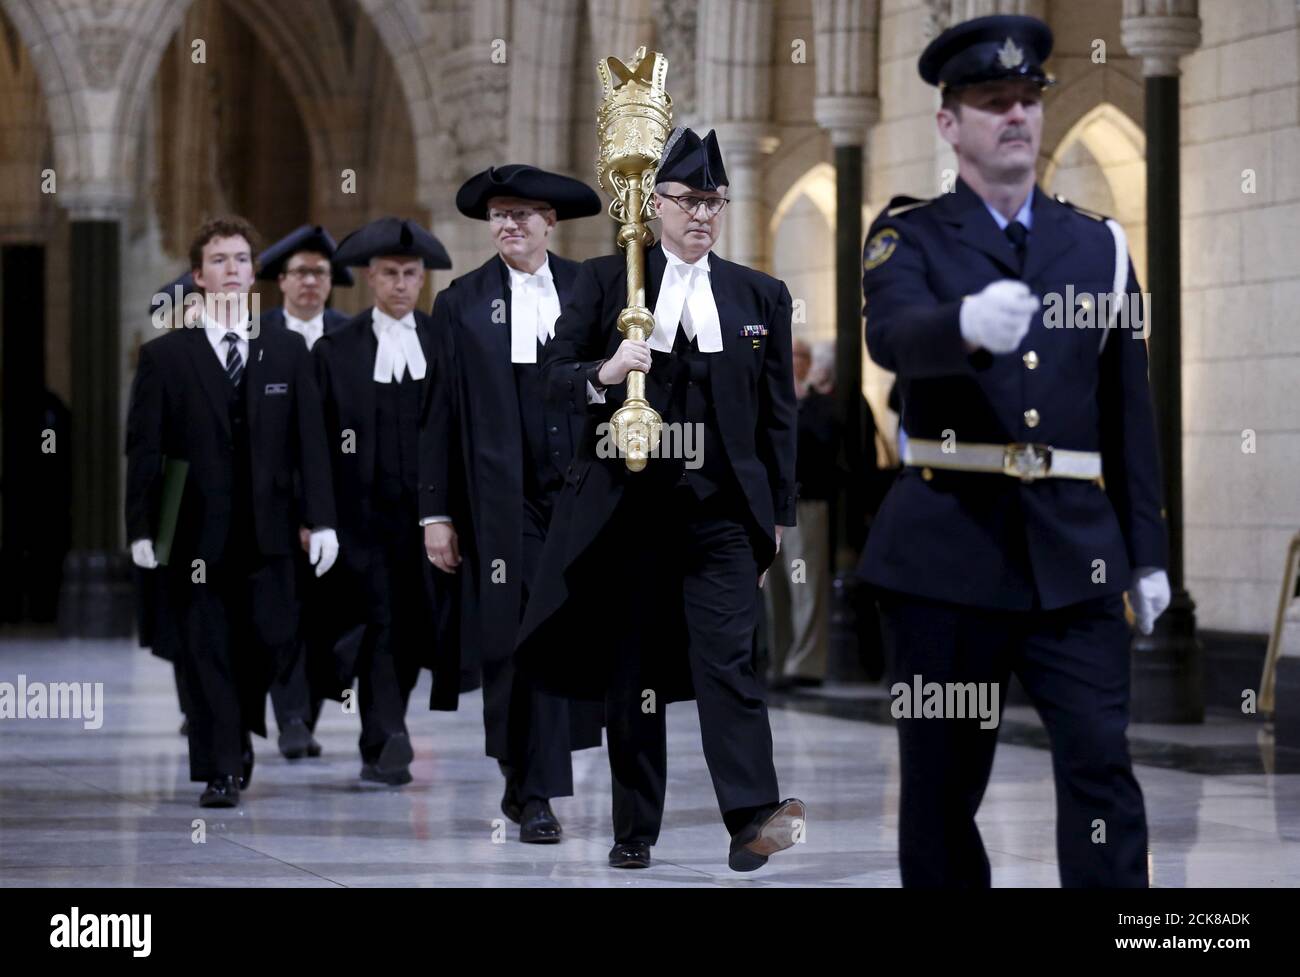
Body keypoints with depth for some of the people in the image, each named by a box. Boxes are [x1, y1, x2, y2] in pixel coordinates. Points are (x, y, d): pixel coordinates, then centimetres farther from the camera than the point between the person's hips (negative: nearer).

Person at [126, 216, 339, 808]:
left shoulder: (287, 352, 9)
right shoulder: (165, 355, 3)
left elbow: (310, 442, 6)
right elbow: (143, 448, 0)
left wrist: (321, 520, -3)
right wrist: (141, 527, -8)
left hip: (267, 531, 2)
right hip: (196, 533, -1)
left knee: (270, 643, 0)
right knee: (205, 652, -1)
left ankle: (240, 731, 27)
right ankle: (219, 771, 6)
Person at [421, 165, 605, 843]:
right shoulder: (461, 304, 4)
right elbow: (439, 414, 3)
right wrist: (435, 512, -1)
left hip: (579, 492, 1)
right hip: (503, 501, -1)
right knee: (513, 643, -3)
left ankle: (533, 787, 14)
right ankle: (531, 789, 6)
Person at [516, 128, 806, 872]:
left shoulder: (762, 296, 11)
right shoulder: (606, 282, 6)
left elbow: (779, 413, 11)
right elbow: (555, 376, 3)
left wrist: (779, 513, 7)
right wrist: (604, 373, -19)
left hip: (722, 510, 0)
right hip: (629, 505, 0)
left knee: (729, 656, -13)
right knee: (632, 666, 4)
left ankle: (755, 818, -21)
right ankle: (636, 831, 11)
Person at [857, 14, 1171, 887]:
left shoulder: (1100, 246, 13)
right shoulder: (909, 237, 3)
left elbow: (1129, 407, 14)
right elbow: (893, 337, -20)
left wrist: (1146, 552, 10)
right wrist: (968, 323, -42)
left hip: (1075, 554, 2)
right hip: (949, 549, -2)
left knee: (1101, 760, -8)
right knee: (942, 782, 5)